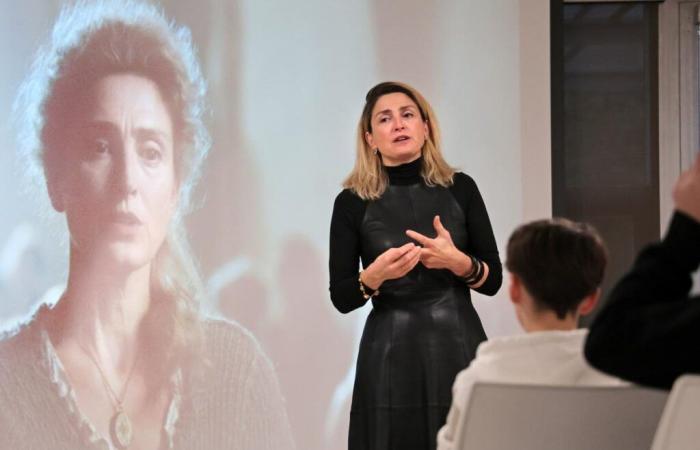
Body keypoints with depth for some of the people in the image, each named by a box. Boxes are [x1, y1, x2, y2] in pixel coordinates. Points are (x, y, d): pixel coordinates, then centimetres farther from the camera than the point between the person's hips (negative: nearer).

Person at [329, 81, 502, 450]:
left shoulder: (460, 188, 3)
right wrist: (375, 275, -18)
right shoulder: (352, 203, 0)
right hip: (391, 354, -1)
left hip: (459, 346, 1)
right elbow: (341, 298, 1)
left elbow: (493, 280, 5)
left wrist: (458, 262, -14)